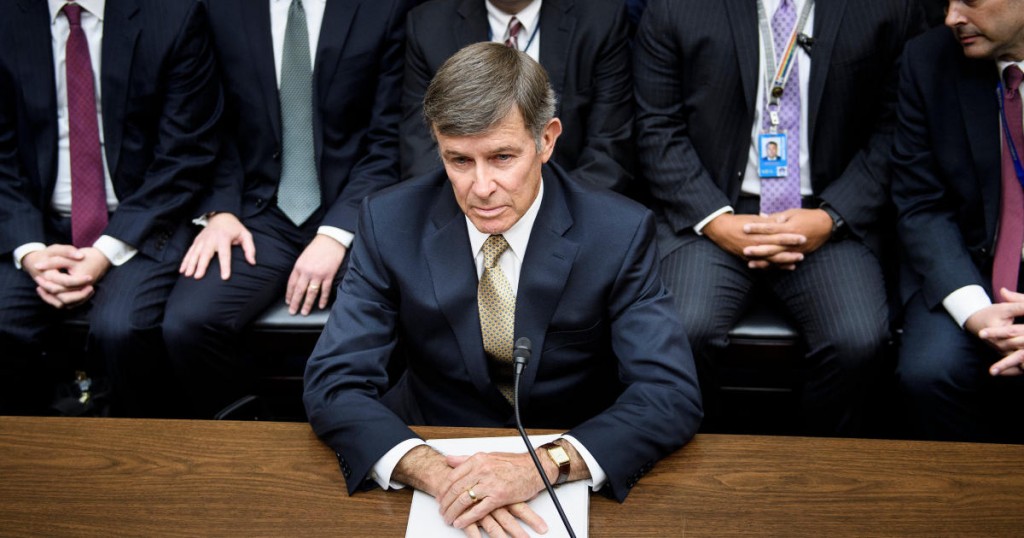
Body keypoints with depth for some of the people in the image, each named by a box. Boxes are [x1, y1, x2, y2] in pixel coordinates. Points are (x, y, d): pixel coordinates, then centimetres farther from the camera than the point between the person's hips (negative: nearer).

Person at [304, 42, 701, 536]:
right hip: (436, 453, 1)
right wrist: (429, 469, -30)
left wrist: (548, 462, -32)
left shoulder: (619, 233, -11)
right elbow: (334, 382, -11)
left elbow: (672, 395, -16)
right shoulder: (391, 223, -8)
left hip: (573, 472, -1)